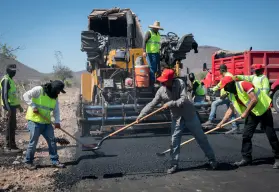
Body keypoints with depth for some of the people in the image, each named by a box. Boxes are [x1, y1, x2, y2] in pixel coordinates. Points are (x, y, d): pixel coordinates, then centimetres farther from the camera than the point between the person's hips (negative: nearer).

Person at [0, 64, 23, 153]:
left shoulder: (10, 80, 17)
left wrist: (19, 105, 24)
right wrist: (8, 108, -25)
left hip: (13, 106, 10)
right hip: (10, 106, -10)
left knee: (11, 126, 13)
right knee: (11, 126, -5)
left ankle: (8, 146, 21)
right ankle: (12, 146, 0)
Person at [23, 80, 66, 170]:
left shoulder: (55, 97, 8)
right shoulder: (38, 90, -12)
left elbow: (56, 110, 8)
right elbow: (26, 96, -14)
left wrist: (57, 121, -7)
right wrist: (33, 106, -20)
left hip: (47, 123, 6)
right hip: (35, 121, -6)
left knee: (52, 141, 4)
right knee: (33, 142, -1)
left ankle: (55, 161, 14)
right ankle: (28, 162, 15)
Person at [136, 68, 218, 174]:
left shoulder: (180, 83, -21)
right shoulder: (161, 91, -12)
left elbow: (183, 100, -29)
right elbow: (152, 104, -12)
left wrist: (170, 104, -31)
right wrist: (141, 115, -19)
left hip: (189, 114, -2)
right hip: (177, 118, 2)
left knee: (201, 138, 8)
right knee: (174, 141, 0)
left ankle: (212, 159, 22)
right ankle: (174, 164, 14)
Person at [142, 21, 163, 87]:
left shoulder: (158, 34, 22)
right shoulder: (149, 33, -3)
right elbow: (144, 42, -12)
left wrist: (159, 51, 25)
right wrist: (144, 51, -22)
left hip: (157, 53, 8)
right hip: (150, 53, -8)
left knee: (157, 68, 8)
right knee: (152, 68, -10)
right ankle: (151, 83, -7)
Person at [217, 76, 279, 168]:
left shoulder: (243, 85, -24)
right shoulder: (231, 95, 2)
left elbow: (254, 99, -29)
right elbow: (230, 109, 6)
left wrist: (245, 112, -23)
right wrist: (222, 122, -1)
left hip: (264, 109, -8)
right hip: (252, 113, 8)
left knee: (271, 135, -2)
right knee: (246, 136, 2)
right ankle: (246, 158, 11)